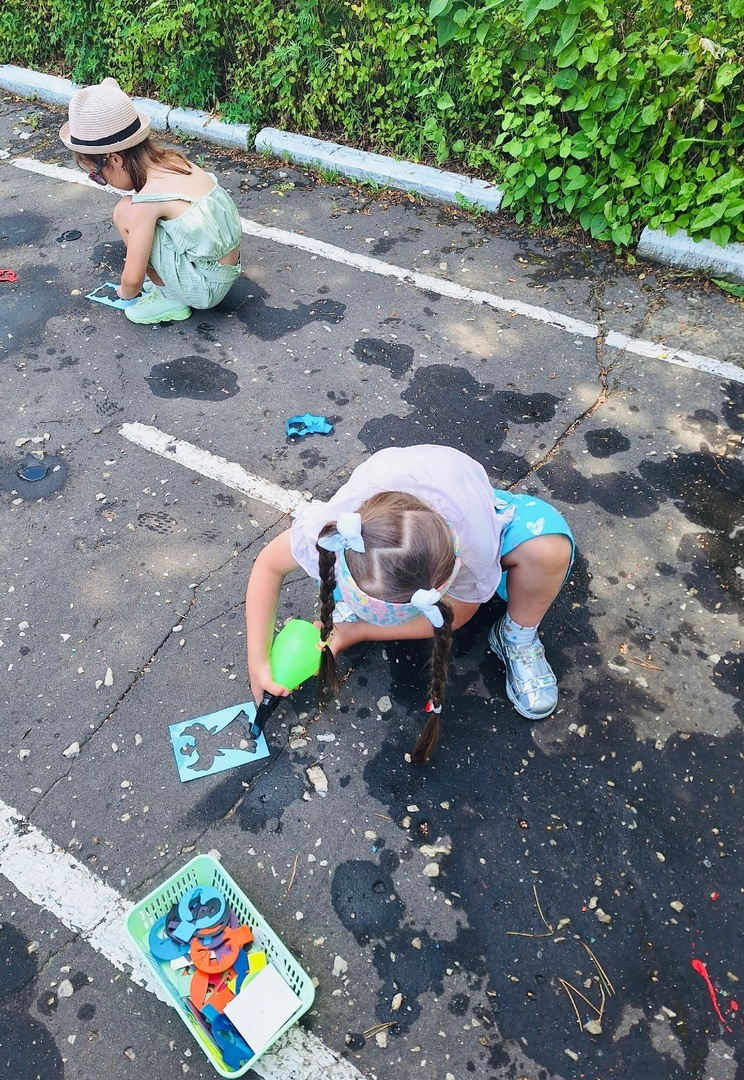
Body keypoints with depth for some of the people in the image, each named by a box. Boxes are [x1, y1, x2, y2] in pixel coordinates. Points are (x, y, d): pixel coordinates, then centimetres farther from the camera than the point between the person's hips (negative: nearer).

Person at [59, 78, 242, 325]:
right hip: (226, 271, 9)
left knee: (125, 212, -11)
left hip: (207, 286, -9)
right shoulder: (171, 159, 3)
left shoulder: (148, 198, -21)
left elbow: (133, 278, -17)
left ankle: (170, 299, 0)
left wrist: (126, 292, 3)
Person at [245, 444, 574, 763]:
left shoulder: (475, 548, -42)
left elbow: (453, 616, -19)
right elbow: (269, 564, -19)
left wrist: (354, 632, -22)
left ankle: (518, 639, -6)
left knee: (548, 548, -34)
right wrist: (258, 662, -20)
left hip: (481, 516, -1)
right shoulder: (335, 522, -38)